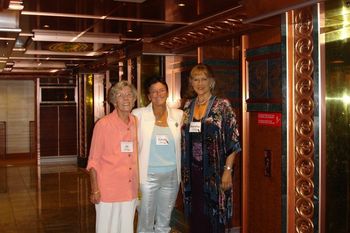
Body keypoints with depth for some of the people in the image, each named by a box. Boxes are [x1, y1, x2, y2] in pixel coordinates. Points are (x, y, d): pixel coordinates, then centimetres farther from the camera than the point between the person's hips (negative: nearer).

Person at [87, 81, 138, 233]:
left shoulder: (136, 123, 5)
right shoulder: (103, 124, -8)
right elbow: (93, 160, -6)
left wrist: (139, 185, 11)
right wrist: (95, 189, -10)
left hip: (131, 190, 5)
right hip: (108, 190, -4)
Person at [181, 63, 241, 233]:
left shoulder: (222, 106, -5)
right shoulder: (188, 107, 10)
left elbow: (233, 142, -8)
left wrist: (228, 170, -14)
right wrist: (183, 171, 10)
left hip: (214, 172, -4)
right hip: (192, 172, 5)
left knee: (214, 219, 2)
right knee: (195, 218, 11)